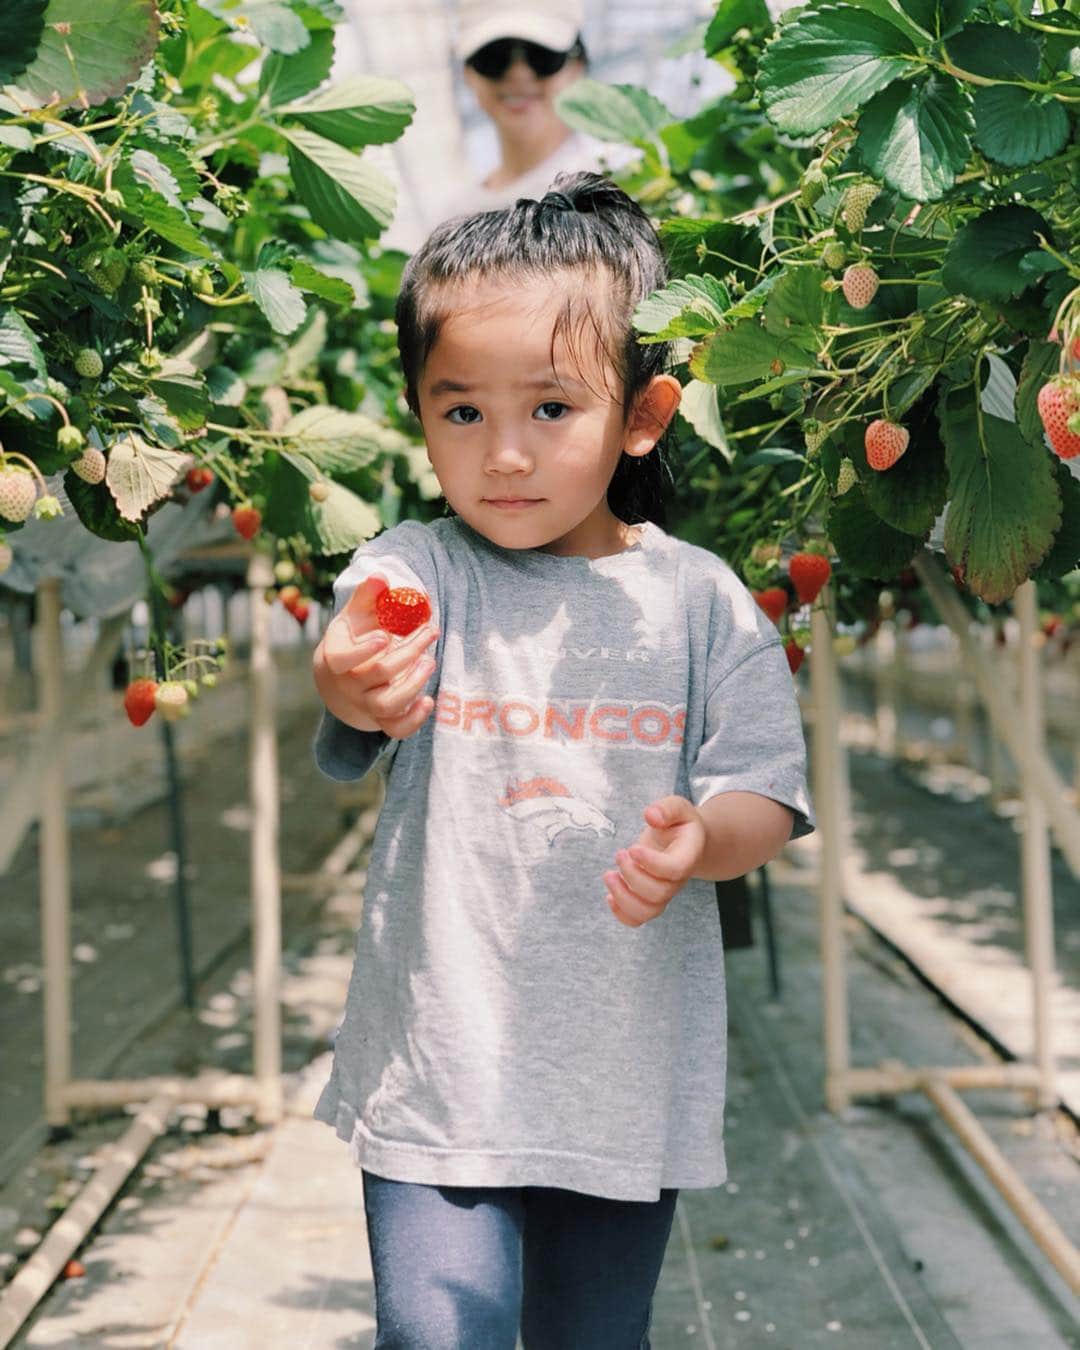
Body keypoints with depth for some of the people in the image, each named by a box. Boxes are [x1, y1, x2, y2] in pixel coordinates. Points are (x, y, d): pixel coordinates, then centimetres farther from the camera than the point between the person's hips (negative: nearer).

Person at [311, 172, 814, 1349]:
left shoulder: (699, 599, -2)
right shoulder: (415, 570, -6)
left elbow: (767, 794, -2)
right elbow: (368, 681, -27)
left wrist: (702, 837, -26)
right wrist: (349, 686, -53)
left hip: (627, 1066, 2)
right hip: (441, 1060, -1)